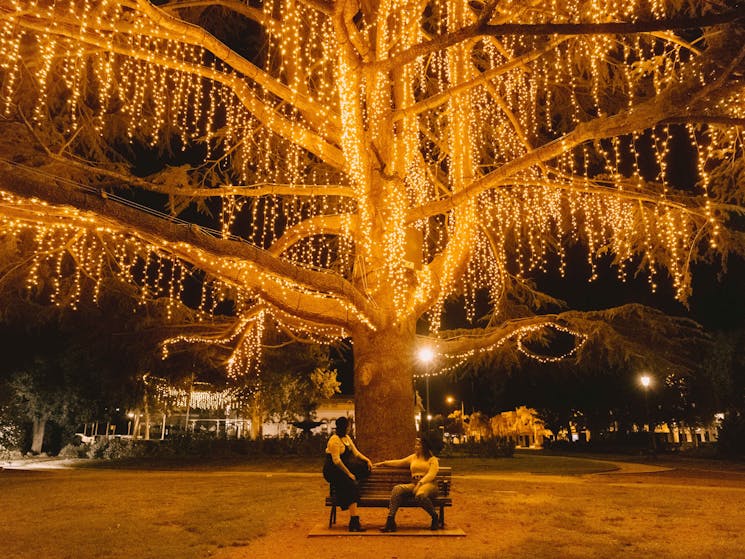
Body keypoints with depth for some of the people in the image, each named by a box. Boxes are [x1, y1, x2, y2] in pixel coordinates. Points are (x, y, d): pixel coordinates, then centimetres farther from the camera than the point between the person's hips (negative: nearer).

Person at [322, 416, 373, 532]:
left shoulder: (347, 438, 14)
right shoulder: (334, 440, -16)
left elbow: (355, 452, 12)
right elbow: (336, 461, -23)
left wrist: (367, 460, -6)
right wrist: (349, 474, -21)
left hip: (343, 467, 9)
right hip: (333, 471, -9)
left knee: (365, 467, -9)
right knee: (352, 487, -28)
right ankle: (354, 522, -29)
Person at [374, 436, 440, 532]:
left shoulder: (433, 459, 9)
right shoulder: (413, 457, 25)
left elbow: (431, 474, -5)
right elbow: (399, 463, 28)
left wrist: (420, 483, -19)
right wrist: (383, 463, 24)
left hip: (428, 485, -5)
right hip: (413, 484, 5)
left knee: (420, 495, -40)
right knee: (397, 489, -25)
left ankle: (435, 517, -14)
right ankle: (390, 520, -31)